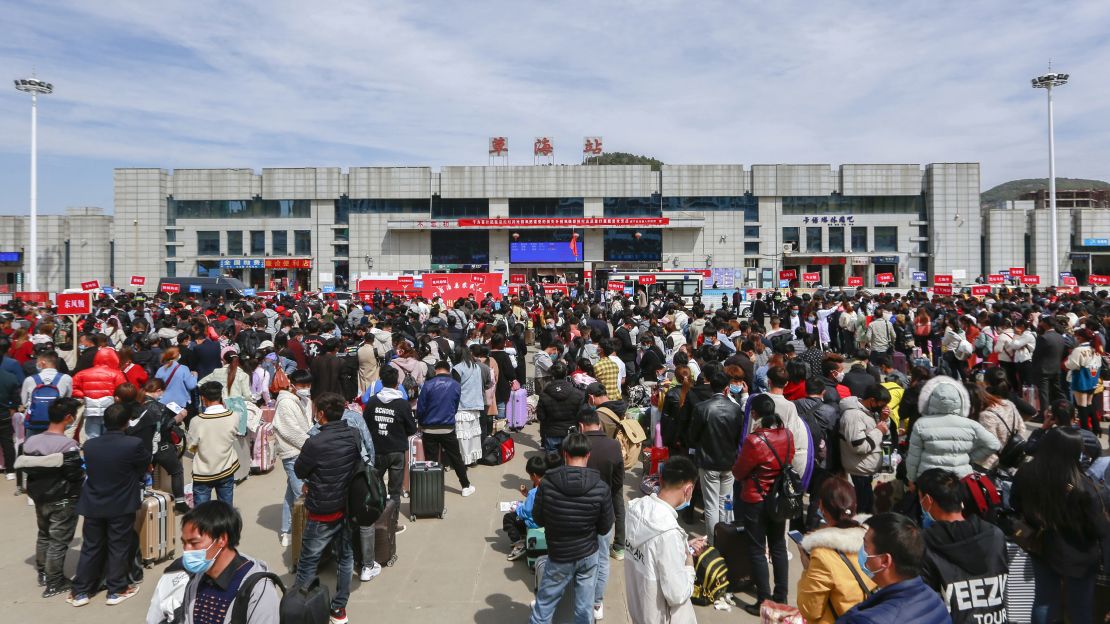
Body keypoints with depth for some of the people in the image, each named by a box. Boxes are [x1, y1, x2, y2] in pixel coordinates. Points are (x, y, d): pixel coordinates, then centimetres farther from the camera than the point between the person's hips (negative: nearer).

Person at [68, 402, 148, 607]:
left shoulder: (89, 445, -7)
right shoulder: (134, 444, -20)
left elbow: (88, 470, 6)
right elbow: (146, 460, -1)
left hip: (93, 505, 4)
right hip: (121, 506, -4)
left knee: (91, 548, 15)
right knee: (119, 548, 8)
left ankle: (80, 592, 23)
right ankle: (116, 591, 17)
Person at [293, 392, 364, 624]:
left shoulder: (315, 443, -24)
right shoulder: (354, 436, -7)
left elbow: (299, 472, -8)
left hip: (322, 512, -5)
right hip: (349, 508, 5)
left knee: (308, 563, 12)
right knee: (346, 558, 17)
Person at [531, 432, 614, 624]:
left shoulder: (547, 483, -18)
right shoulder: (601, 487, -18)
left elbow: (538, 520, -4)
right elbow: (605, 528, -6)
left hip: (559, 556, -1)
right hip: (588, 554, 1)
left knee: (544, 606, 16)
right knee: (585, 607, 17)